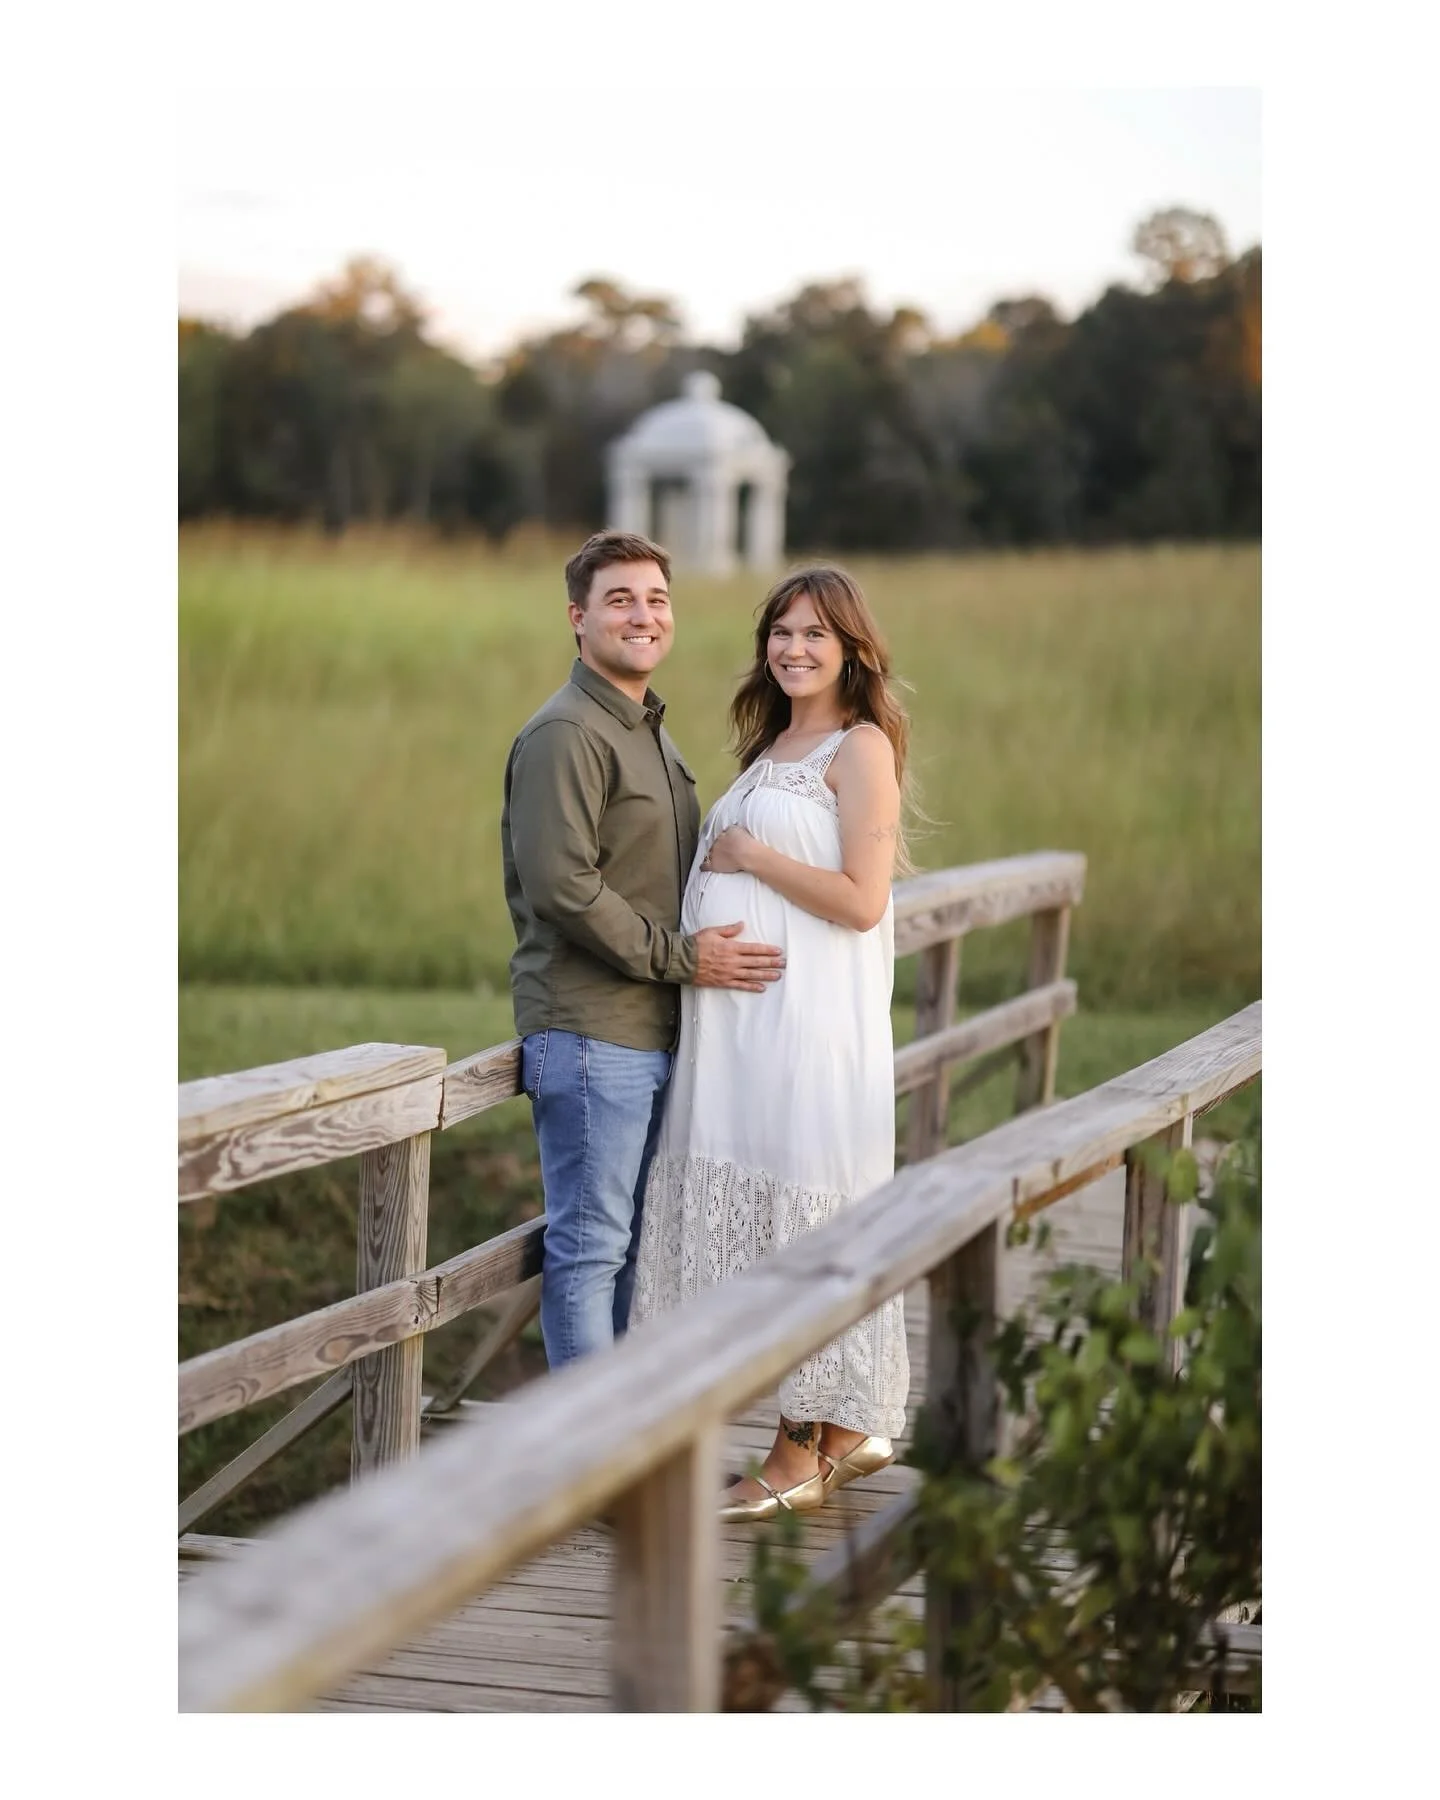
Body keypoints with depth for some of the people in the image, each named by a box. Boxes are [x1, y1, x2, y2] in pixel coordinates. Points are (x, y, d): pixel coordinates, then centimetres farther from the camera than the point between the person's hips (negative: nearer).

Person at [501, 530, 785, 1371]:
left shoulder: (653, 731, 19)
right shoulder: (567, 734, -12)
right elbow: (560, 885, -20)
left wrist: (706, 948, 12)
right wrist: (679, 955, -16)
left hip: (654, 1034, 10)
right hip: (589, 1033, -10)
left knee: (632, 1243, 14)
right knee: (590, 1246, -4)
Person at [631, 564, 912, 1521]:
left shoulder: (862, 748, -7)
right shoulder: (773, 746, 18)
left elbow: (862, 901, -17)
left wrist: (749, 855, -11)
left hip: (813, 1022, -9)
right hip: (744, 1019, 9)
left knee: (805, 1221, -3)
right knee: (758, 1217, 10)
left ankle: (803, 1456, 5)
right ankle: (848, 1431, 21)